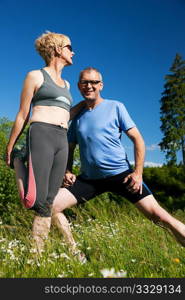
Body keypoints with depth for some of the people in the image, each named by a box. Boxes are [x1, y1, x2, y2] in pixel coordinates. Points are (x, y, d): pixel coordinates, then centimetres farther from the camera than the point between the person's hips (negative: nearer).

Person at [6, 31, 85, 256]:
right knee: (34, 199, -15)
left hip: (62, 141, 6)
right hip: (41, 135, -6)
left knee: (47, 203, 1)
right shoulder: (36, 76, 8)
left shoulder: (66, 84, 27)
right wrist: (9, 148, 6)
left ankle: (38, 250, 7)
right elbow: (22, 115, 5)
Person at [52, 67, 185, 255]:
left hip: (121, 174, -3)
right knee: (51, 206, -8)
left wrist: (138, 172, -10)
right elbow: (70, 148, 18)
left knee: (157, 214, -13)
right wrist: (67, 172, 2)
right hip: (89, 178, 4)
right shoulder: (77, 116, 11)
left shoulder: (115, 107, 1)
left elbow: (137, 139, -1)